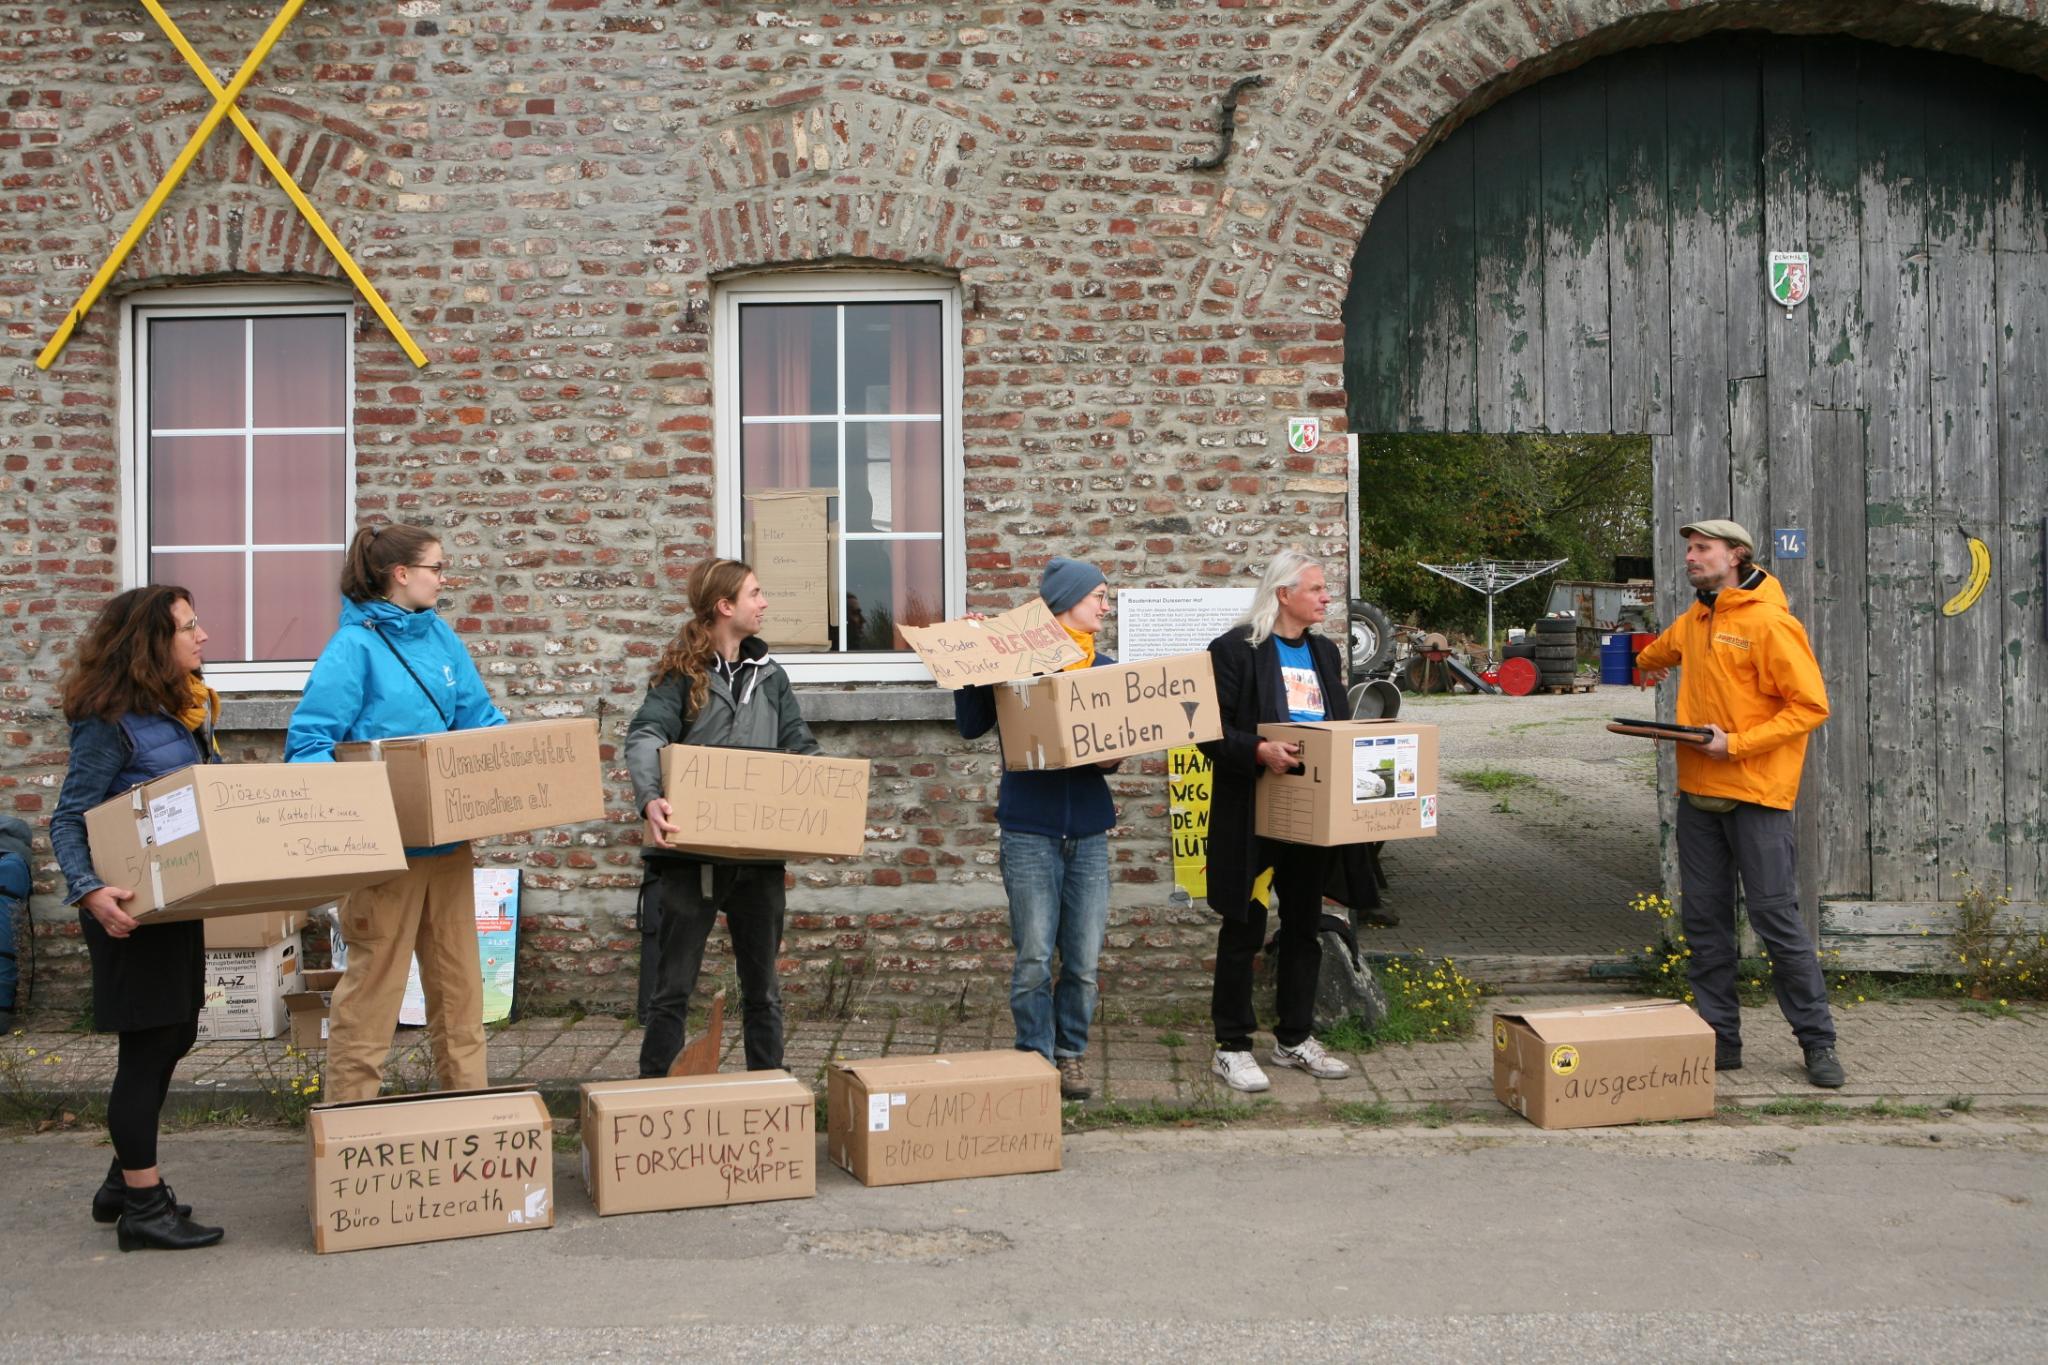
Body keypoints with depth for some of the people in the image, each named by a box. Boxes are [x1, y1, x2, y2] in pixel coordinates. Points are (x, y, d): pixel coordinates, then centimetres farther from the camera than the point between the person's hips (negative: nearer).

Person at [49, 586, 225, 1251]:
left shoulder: (189, 710, 9)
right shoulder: (111, 721, -15)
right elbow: (67, 820, -16)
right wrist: (90, 892, -29)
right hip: (132, 908, -9)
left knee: (174, 1039, 15)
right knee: (148, 1046, -2)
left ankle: (124, 1181, 30)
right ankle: (144, 1207, 10)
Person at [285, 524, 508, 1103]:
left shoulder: (440, 636, 8)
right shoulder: (354, 647, -12)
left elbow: (481, 720, 12)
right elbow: (309, 742, -15)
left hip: (450, 835, 7)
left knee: (459, 978, 15)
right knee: (374, 980, 2)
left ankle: (469, 1092, 27)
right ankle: (352, 1109, 14)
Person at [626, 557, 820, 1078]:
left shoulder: (768, 674, 11)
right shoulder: (682, 673, -4)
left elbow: (801, 747, 11)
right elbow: (645, 735, -18)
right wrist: (650, 797, -38)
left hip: (759, 853, 4)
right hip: (691, 852, -4)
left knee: (762, 985, 14)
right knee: (673, 985, 4)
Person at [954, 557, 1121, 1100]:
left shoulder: (1106, 668, 12)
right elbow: (971, 725, -4)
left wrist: (1113, 752, -8)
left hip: (1089, 830, 4)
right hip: (1030, 829, -4)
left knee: (1084, 959, 5)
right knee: (1034, 959, -1)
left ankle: (1071, 1054, 22)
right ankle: (1035, 1056, 14)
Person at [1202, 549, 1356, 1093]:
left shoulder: (1323, 653, 14)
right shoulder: (1235, 650, -9)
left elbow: (1340, 724, 20)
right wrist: (1259, 751, -28)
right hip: (1252, 815, -7)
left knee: (1304, 925, 14)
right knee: (1244, 928, 1)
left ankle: (1295, 1038, 26)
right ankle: (1232, 1047, 11)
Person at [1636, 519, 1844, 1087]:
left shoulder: (1770, 623, -11)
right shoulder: (1697, 619, 13)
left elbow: (1811, 705, -14)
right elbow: (1670, 646, 38)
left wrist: (1736, 743, -18)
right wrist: (1649, 662, 58)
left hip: (1756, 794, -7)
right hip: (1697, 791, 7)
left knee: (1777, 918, -4)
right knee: (1703, 921, 6)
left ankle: (1817, 1043, 7)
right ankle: (1720, 1038, 13)